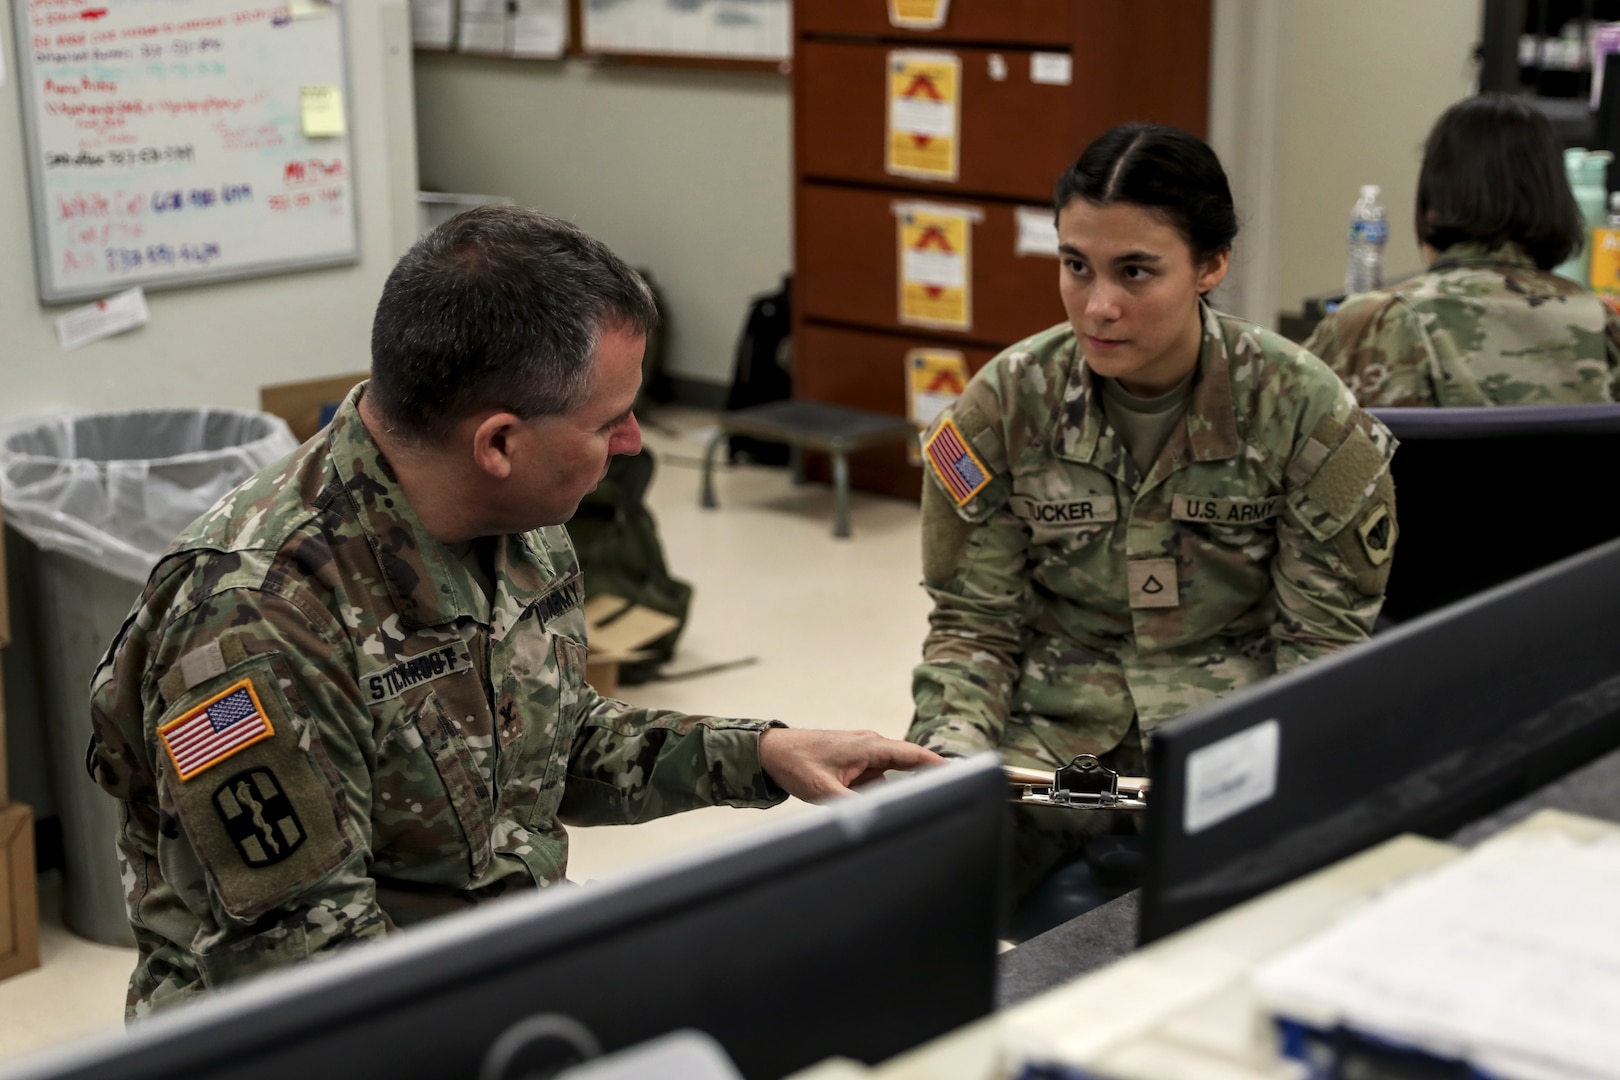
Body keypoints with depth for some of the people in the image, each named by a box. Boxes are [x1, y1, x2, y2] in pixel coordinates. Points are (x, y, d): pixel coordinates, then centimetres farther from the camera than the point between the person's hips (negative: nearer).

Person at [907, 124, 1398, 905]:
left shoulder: (1303, 413, -7)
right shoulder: (1005, 405, -3)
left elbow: (1324, 639, -2)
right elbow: (973, 622, 4)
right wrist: (949, 752, -15)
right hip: (1051, 728, 1)